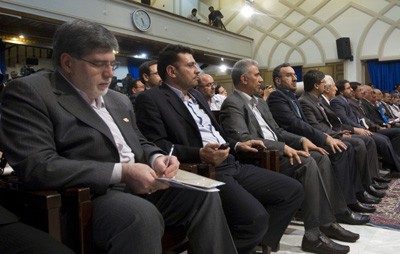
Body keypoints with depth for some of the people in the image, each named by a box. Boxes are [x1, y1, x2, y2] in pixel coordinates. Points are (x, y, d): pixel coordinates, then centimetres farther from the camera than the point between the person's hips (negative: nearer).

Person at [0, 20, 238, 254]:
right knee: (141, 215, -35)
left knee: (204, 194, -9)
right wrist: (121, 172, -21)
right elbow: (36, 167, -18)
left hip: (140, 187, 7)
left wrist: (156, 158, -1)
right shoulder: (28, 93, -5)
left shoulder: (120, 100, 18)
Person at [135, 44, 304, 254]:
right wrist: (200, 154, -26)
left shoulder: (197, 95, 24)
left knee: (292, 190, 0)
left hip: (231, 165, 9)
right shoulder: (151, 99, -3)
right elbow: (156, 145, -14)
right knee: (255, 216, -29)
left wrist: (237, 145, 14)